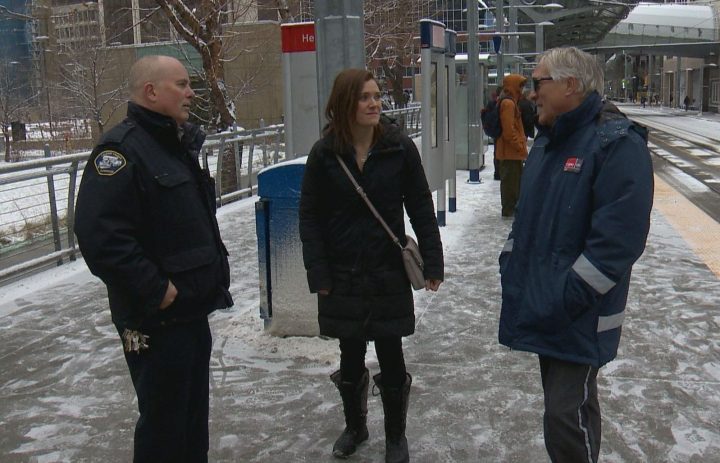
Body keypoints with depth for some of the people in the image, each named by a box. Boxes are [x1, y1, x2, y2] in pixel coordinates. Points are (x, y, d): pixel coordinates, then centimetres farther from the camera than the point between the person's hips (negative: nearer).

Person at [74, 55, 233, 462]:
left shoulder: (180, 145, 14)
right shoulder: (122, 149, -17)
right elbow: (98, 233, -28)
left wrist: (216, 268, 14)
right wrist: (155, 290, -23)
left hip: (194, 311, 9)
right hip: (156, 319, -9)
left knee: (194, 413, 20)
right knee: (164, 419, 3)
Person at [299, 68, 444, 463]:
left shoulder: (399, 148, -6)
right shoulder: (324, 153, -4)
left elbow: (421, 208, -2)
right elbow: (310, 215, -1)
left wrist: (432, 262, -5)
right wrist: (318, 272, -7)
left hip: (389, 274, -1)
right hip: (343, 276, 1)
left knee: (391, 358, 8)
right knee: (350, 356, 16)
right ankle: (354, 426, 38)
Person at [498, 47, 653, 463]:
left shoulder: (617, 145, -16)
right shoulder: (547, 142, 12)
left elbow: (617, 239, -23)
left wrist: (564, 299, -23)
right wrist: (511, 266, 10)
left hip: (579, 318, -8)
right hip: (543, 310, 8)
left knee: (566, 417, -5)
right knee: (573, 404, 21)